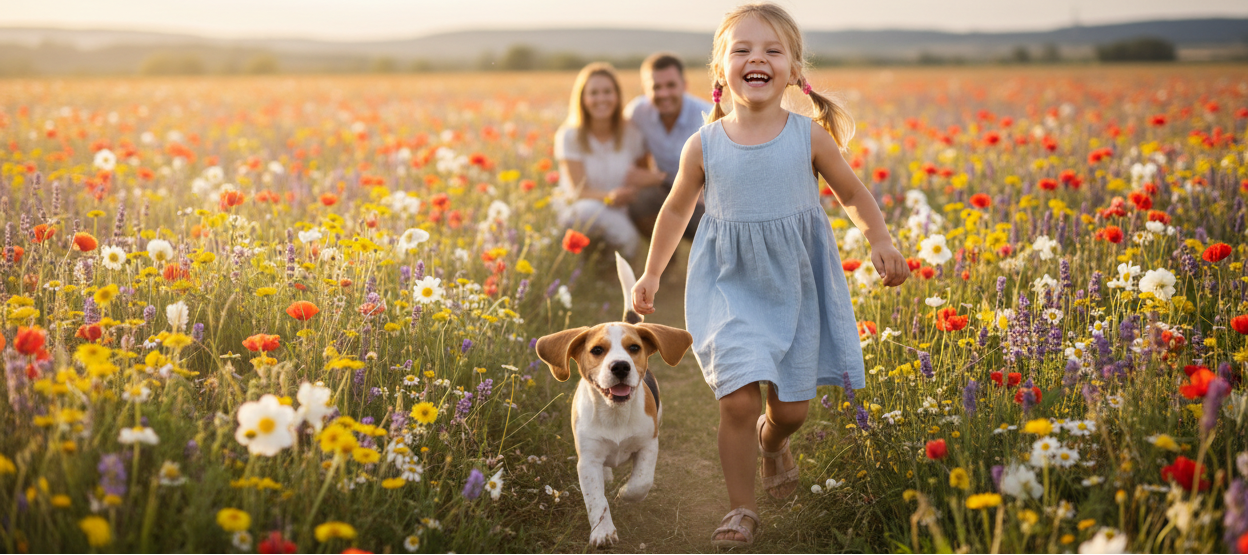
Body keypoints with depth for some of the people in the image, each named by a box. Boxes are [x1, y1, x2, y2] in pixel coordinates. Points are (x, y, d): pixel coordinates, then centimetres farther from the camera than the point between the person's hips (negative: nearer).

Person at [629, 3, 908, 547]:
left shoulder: (810, 138, -8)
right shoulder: (704, 146, -6)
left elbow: (854, 197, 4)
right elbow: (677, 209, 10)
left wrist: (881, 241, -13)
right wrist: (651, 273, 13)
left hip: (794, 287, 1)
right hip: (730, 287, -1)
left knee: (791, 407, 6)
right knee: (738, 399, -12)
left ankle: (771, 441, 44)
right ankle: (741, 509, 7)